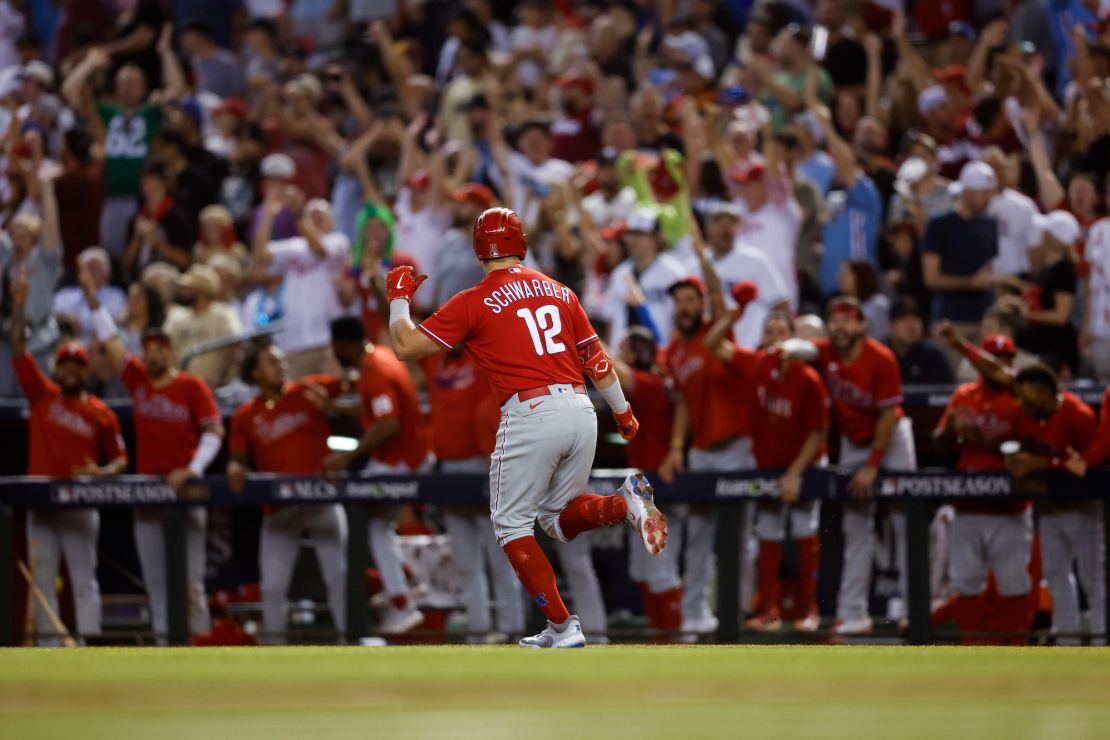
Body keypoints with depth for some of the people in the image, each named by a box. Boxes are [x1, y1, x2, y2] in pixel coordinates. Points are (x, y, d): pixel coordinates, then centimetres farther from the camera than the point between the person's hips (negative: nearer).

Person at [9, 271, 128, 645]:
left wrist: (101, 472, -17)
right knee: (42, 578, 2)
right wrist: (19, 305, -7)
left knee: (84, 578, -2)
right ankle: (48, 644, 4)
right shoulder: (42, 395, 6)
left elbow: (120, 459, 5)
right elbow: (18, 350, 2)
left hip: (81, 506, -2)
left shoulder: (101, 413, 2)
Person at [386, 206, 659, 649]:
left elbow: (406, 347, 0)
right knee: (558, 516, 21)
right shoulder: (559, 292, 15)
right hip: (581, 412, 5)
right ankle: (625, 503, -9)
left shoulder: (474, 303, 0)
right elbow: (596, 359, 18)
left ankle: (562, 628, 0)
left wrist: (399, 298, 17)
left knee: (511, 524, 9)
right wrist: (622, 411, 30)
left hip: (530, 414, -5)